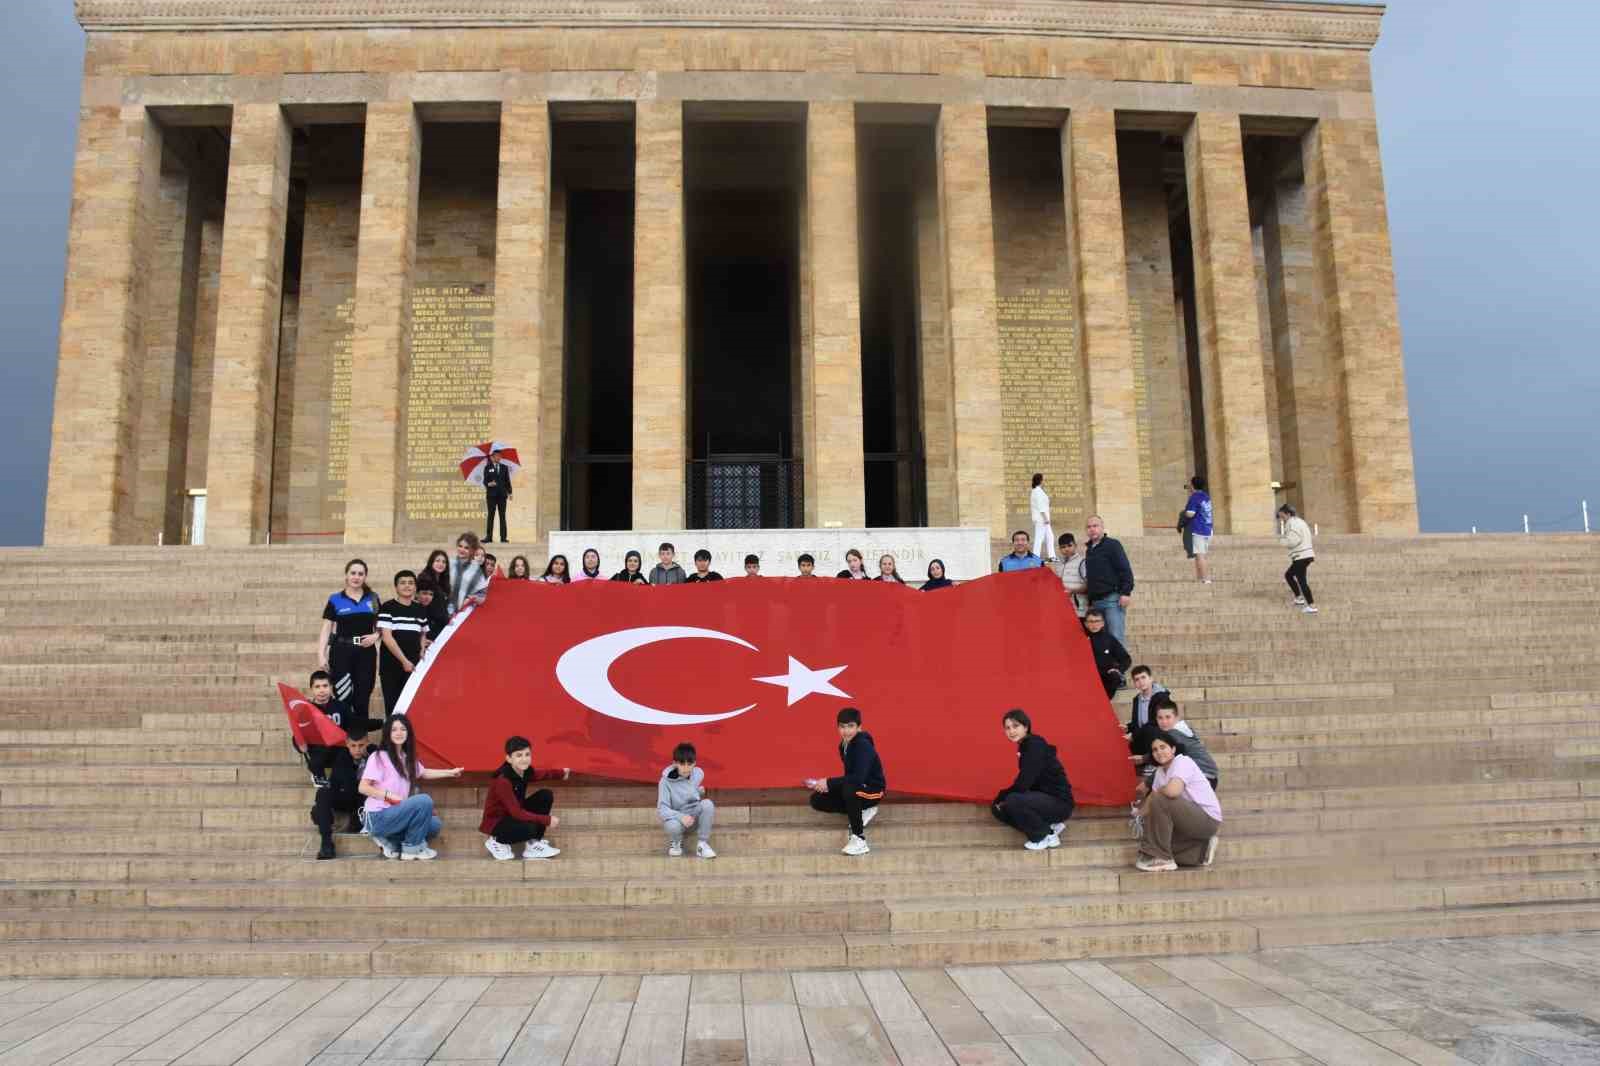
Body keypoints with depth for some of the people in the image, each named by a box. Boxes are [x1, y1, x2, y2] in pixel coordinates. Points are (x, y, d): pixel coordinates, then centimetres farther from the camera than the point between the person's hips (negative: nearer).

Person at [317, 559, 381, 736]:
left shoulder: (373, 599, 9)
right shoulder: (335, 600, 2)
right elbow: (326, 629, 0)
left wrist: (376, 635, -7)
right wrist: (321, 655, -8)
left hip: (366, 653, 2)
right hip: (342, 652, -2)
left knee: (362, 699, 6)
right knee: (343, 698, -6)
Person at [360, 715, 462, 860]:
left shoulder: (407, 757, 13)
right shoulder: (379, 757, -11)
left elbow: (424, 773, 31)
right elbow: (363, 788, -15)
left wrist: (450, 772, 29)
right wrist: (389, 795, -24)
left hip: (397, 813, 8)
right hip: (379, 817, -8)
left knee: (435, 825, -3)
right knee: (424, 800, -24)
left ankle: (391, 841, 5)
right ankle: (412, 848, -10)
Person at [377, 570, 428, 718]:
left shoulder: (421, 610, 11)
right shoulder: (388, 608, -3)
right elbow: (387, 637, -9)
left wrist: (422, 649, 2)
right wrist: (404, 660, -12)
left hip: (414, 665, 3)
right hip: (391, 666, -3)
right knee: (392, 706, 0)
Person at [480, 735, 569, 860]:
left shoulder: (525, 770, -8)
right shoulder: (502, 781, -32)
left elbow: (540, 774, 19)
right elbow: (517, 813, -31)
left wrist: (561, 772, 25)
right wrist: (547, 820, -29)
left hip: (515, 814, 8)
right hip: (497, 821, -8)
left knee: (546, 795, -8)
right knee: (529, 828, -34)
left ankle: (533, 844, -2)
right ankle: (497, 841, -2)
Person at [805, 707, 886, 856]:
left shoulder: (863, 746, -24)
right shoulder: (844, 745, 1)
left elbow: (859, 777, -36)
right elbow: (849, 775, 9)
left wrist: (829, 783, -32)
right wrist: (827, 784, -5)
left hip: (873, 789, -9)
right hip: (855, 788, 9)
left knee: (849, 788, -40)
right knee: (817, 800, -2)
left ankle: (859, 839, -28)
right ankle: (862, 812, 3)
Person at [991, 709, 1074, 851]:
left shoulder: (1035, 746, -20)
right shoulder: (1025, 746, 7)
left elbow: (1023, 784, -24)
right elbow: (1025, 783, 14)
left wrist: (1000, 797, -9)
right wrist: (1003, 797, 0)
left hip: (1059, 802, -9)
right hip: (1042, 799, 9)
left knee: (1013, 801, -30)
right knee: (999, 809, 4)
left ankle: (1047, 836, -8)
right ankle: (1049, 826, 6)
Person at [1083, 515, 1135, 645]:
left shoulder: (1112, 544, -2)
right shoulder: (1089, 549, 19)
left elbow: (1125, 570, -9)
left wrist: (1126, 593, -17)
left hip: (1112, 599, -7)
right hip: (1095, 601, 7)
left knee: (1116, 638, -12)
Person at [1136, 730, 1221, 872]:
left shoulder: (1183, 762, -17)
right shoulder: (1160, 771, 10)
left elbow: (1172, 791, -34)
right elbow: (1153, 797, 4)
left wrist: (1155, 793, -15)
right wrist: (1144, 806, -17)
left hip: (1208, 819, -10)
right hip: (1190, 817, 10)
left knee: (1159, 801, -27)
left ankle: (1161, 858, -17)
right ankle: (1201, 851, 16)